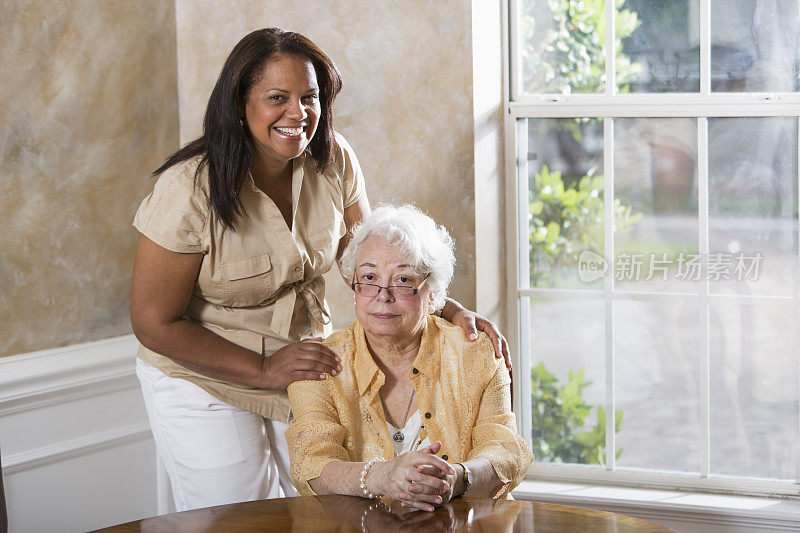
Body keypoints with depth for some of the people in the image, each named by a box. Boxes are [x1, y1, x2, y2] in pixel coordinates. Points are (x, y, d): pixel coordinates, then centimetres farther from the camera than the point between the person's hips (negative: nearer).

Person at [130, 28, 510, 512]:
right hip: (207, 381, -4)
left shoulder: (334, 161, -9)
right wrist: (266, 370, -22)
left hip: (305, 365, 5)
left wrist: (453, 312, -15)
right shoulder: (190, 190, -24)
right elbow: (154, 322, -19)